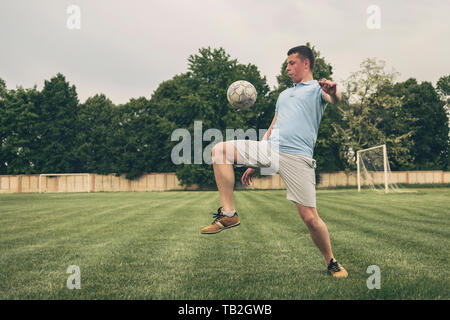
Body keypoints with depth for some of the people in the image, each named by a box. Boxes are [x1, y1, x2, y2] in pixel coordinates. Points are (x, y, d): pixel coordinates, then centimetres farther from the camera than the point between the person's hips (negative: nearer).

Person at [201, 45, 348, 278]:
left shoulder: (318, 88, 10)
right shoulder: (284, 94, 30)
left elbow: (335, 99, -14)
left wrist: (333, 91, -40)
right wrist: (253, 164, 27)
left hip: (297, 157, -6)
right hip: (269, 149, 6)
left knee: (310, 217, -9)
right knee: (220, 150, -10)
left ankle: (332, 263, 16)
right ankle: (229, 214, -9)